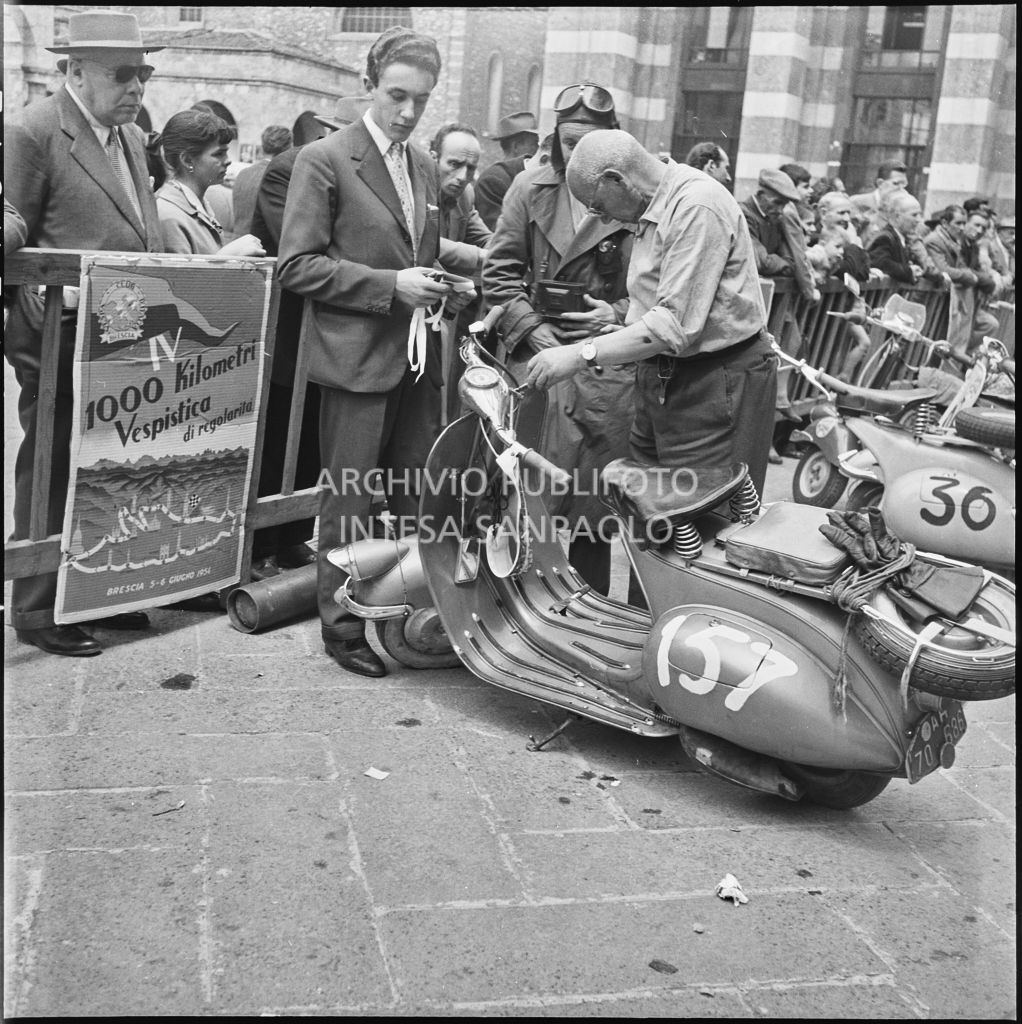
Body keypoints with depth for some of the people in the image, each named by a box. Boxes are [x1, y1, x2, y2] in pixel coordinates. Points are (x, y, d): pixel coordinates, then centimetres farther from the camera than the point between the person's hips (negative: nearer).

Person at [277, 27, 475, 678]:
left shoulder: (425, 167, 16)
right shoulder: (324, 159, -5)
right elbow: (297, 264, -10)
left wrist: (447, 289, 5)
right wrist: (389, 285, -17)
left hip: (418, 356, 6)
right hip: (357, 357, -6)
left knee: (422, 501, 10)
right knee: (350, 504, 2)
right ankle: (343, 630, 15)